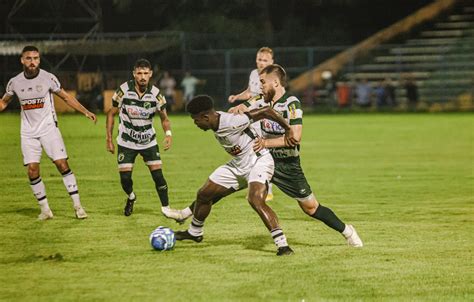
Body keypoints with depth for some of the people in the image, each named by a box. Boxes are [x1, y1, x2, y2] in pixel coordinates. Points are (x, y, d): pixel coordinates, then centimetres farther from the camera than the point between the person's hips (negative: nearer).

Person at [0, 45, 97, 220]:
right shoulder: (15, 82, -1)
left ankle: (77, 205, -5)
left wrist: (85, 112, 0)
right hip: (28, 132, 2)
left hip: (49, 128, -2)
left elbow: (66, 97, 5)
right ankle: (45, 209, 7)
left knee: (62, 164, -10)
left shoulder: (48, 78, -7)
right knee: (32, 170, -5)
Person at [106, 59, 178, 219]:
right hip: (126, 142, -1)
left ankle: (166, 208, 5)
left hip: (149, 141, 1)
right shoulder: (124, 90, -15)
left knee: (158, 174, -8)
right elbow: (111, 114, -2)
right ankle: (131, 198, 28)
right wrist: (109, 139, -4)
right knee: (125, 177, -4)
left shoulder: (155, 94, -12)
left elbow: (164, 118, 0)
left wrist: (168, 134, -20)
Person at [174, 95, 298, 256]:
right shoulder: (215, 123, -6)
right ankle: (194, 233, 39)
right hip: (238, 164, 9)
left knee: (255, 200, -34)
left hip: (259, 162, -9)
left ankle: (282, 244, -31)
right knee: (203, 194, 14)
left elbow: (266, 111, -28)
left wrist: (288, 130, -20)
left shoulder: (232, 122, -32)